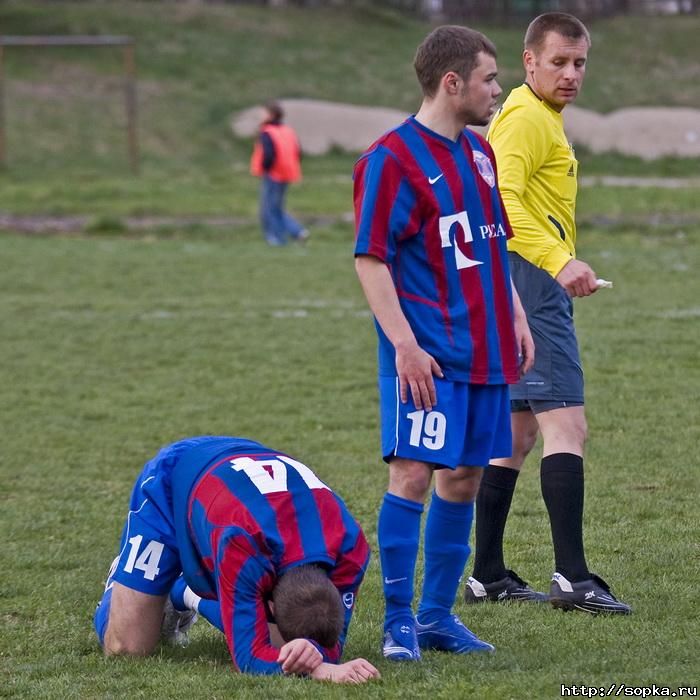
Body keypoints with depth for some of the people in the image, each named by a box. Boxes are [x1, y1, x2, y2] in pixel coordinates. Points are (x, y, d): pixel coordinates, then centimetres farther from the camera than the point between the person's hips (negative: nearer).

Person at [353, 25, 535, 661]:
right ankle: (398, 621, -3)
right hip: (428, 356, -8)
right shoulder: (392, 159, -10)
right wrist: (404, 345, -18)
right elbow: (371, 259, -13)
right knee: (413, 474, -10)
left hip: (487, 350, 8)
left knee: (464, 478, 9)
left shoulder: (478, 152, 15)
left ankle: (437, 615, 18)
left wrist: (516, 318, 17)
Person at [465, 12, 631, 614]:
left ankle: (488, 575, 18)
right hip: (532, 278, -11)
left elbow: (506, 198, 28)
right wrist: (559, 260, -36)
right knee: (567, 425, -16)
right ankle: (573, 577, -22)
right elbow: (500, 198, -27)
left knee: (520, 431, 14)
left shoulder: (542, 116, 21)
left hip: (529, 281, 11)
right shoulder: (528, 117, -12)